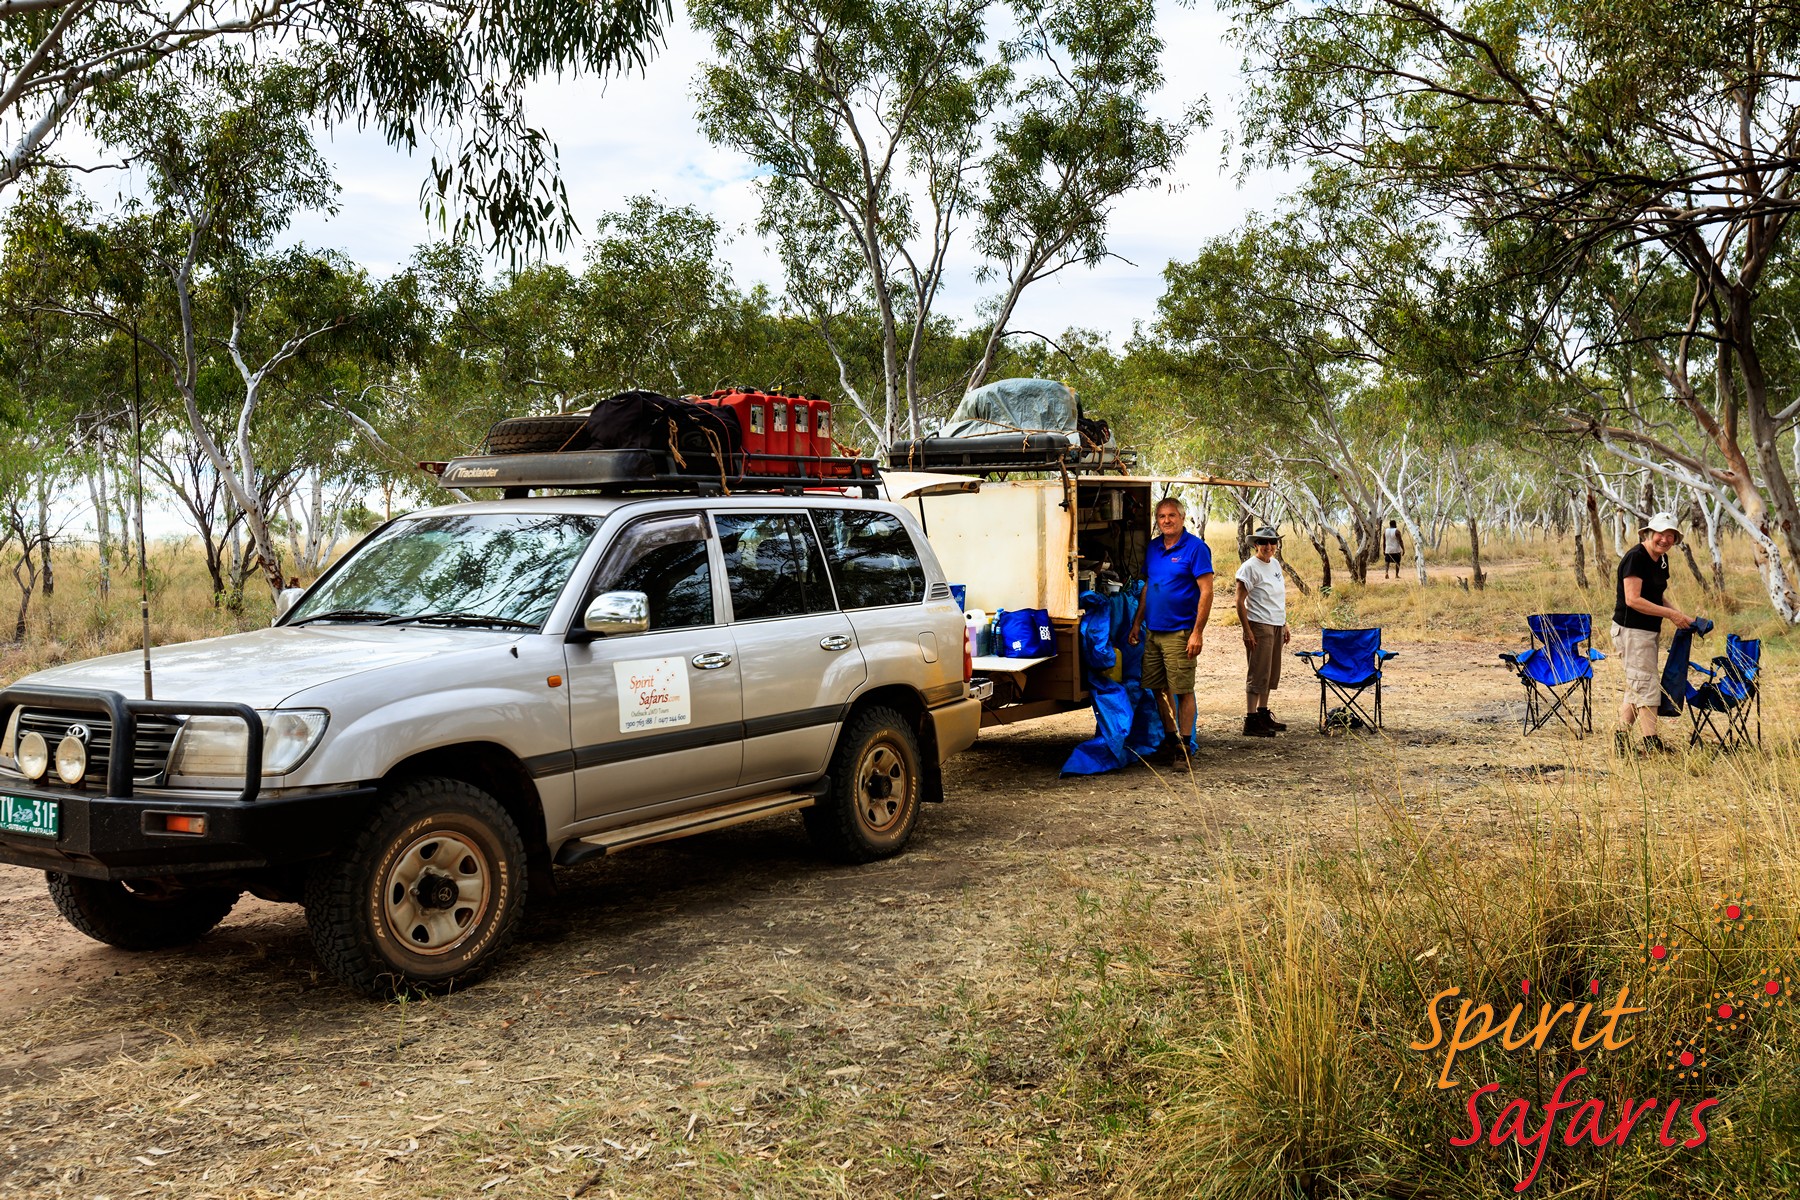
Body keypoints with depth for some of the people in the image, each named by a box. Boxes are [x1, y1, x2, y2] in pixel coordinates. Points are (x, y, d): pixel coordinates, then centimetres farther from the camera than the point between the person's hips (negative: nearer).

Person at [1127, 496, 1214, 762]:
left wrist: (1197, 632, -17)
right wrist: (1137, 623, 15)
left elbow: (1206, 592, -12)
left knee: (1182, 690, -2)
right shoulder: (1152, 548, 12)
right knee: (1159, 688, 11)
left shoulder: (1195, 548, -9)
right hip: (1152, 631, 7)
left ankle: (1183, 744, 5)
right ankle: (1169, 738, 22)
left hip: (1179, 633, -7)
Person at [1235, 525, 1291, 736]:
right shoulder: (1250, 567, -13)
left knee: (1271, 674, 13)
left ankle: (1263, 715, 24)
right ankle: (1250, 721, -4)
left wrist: (1285, 626, 18)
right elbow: (1240, 602, -15)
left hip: (1276, 627, 8)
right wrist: (1248, 631, -18)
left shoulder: (1275, 564, 12)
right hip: (1259, 626, -8)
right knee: (1258, 674, -7)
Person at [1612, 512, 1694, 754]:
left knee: (1636, 687, 14)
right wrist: (1671, 614, -19)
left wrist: (1680, 616, 7)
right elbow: (1633, 600, -22)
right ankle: (1651, 743, -3)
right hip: (1631, 630, -10)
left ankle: (1620, 739, 21)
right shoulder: (1635, 557, -16)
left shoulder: (1662, 560, 12)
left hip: (1648, 631, 10)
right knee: (1647, 685, -8)